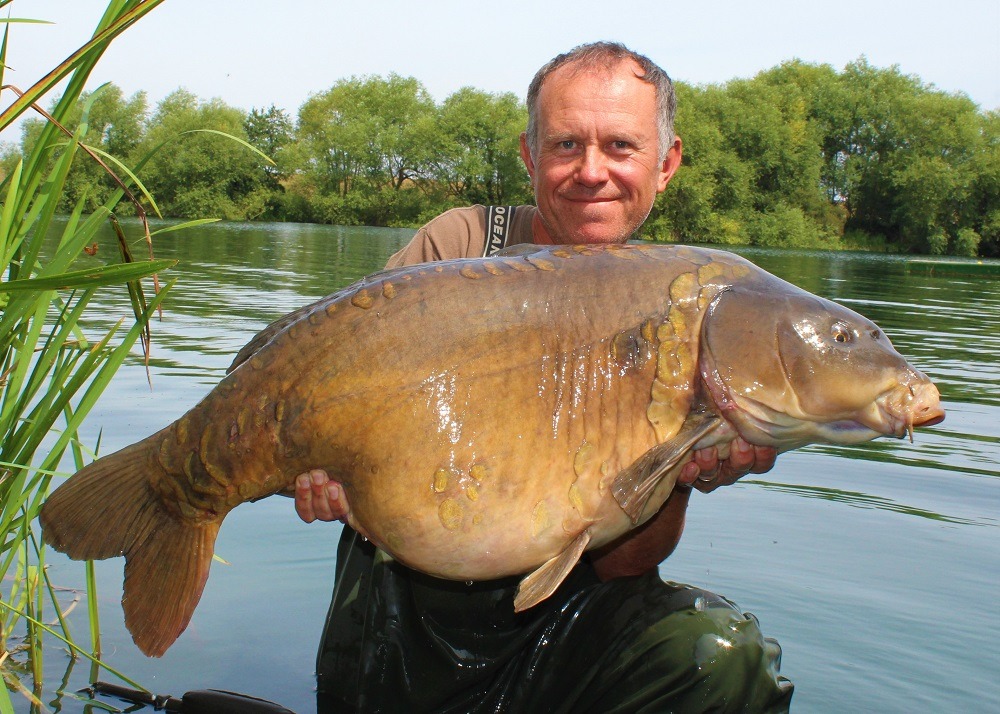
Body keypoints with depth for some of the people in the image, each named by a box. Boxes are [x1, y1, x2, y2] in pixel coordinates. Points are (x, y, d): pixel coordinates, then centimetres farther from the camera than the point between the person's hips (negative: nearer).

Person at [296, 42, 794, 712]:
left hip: (557, 617, 0)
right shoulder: (459, 242, -3)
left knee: (724, 657, -24)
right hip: (405, 601, 1)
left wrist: (683, 475, -26)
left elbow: (618, 563, -7)